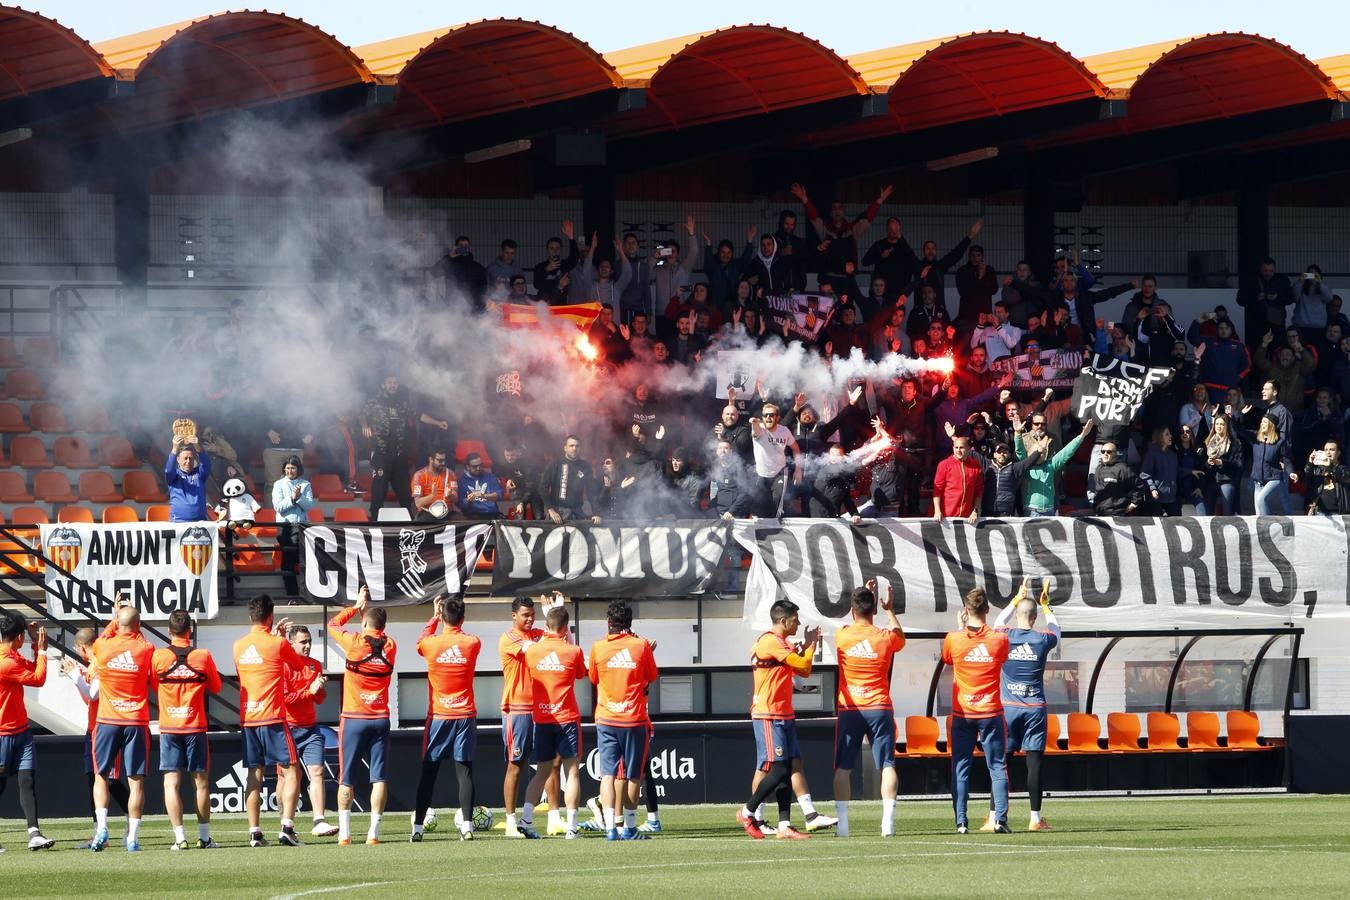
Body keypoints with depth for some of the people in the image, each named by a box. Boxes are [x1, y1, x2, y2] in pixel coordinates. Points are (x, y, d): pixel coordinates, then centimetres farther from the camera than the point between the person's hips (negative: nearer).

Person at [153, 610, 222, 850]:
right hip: (196, 727, 1)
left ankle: (179, 836, -9)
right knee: (201, 782, 10)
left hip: (169, 728, -1)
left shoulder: (158, 657, -5)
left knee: (171, 783, 0)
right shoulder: (203, 656, -4)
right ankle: (204, 837, 12)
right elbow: (216, 687, 9)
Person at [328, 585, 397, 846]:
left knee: (346, 779, 3)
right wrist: (367, 608, 27)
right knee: (378, 777, 1)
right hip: (380, 719, 3)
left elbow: (333, 624, 10)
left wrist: (356, 606, 19)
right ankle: (374, 832, -6)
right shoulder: (390, 646, 1)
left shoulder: (355, 642, -9)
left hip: (353, 719, -3)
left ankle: (344, 832, -1)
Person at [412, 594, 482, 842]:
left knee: (428, 772, 4)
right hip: (465, 716, 0)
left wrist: (435, 615, 25)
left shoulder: (431, 644, -7)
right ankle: (466, 825, -6)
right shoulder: (473, 644, -5)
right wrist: (456, 623, 24)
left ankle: (418, 827, 4)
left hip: (438, 717, 0)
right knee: (464, 771, 1)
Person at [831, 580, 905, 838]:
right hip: (879, 708, 0)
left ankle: (842, 824, -1)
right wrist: (890, 610, 28)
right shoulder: (885, 638, -5)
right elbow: (900, 638, 20)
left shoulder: (842, 636, -3)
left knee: (843, 768, 4)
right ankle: (888, 822, -8)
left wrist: (862, 596, 28)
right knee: (887, 765, 2)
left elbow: (855, 625, 22)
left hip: (849, 709, 0)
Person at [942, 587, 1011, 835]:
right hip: (991, 712, 0)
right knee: (997, 767, 5)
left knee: (961, 768, 5)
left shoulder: (953, 639, -7)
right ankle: (1000, 819, -4)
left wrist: (961, 627, 19)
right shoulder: (999, 640, -7)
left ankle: (961, 821, 0)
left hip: (963, 714, 0)